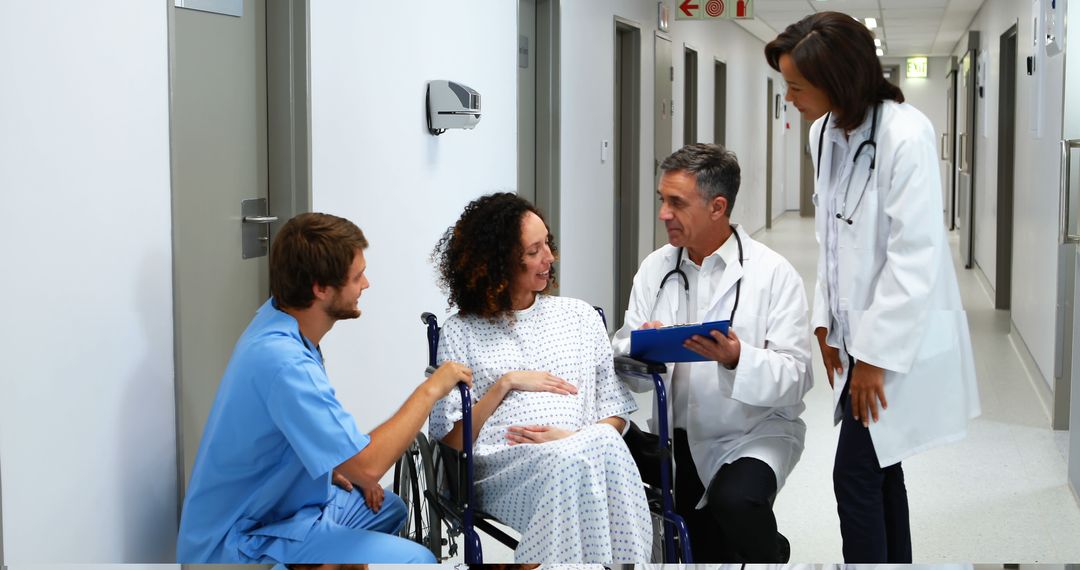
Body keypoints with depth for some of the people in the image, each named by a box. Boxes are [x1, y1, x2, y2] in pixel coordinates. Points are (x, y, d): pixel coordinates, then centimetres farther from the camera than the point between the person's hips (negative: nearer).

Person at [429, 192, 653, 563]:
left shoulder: (581, 316, 22)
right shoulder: (460, 332, 13)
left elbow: (615, 413, 15)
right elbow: (451, 439, 7)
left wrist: (575, 437, -6)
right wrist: (505, 383, -2)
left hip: (582, 450, 3)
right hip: (505, 467, -3)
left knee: (603, 444, -36)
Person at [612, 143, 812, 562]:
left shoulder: (773, 274, -9)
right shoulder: (655, 268, 3)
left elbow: (796, 377, -14)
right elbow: (624, 368, 0)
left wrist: (737, 359, -32)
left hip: (756, 431, -4)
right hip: (680, 435, 5)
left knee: (734, 499, -31)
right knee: (708, 555, 4)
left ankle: (772, 555, 1)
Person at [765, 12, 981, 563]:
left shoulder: (906, 136, -19)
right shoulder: (825, 131, 4)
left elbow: (915, 257, -20)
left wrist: (876, 356, -17)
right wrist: (826, 320, 7)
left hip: (899, 339, -7)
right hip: (858, 331, 7)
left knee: (857, 475, -6)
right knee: (879, 469, 14)